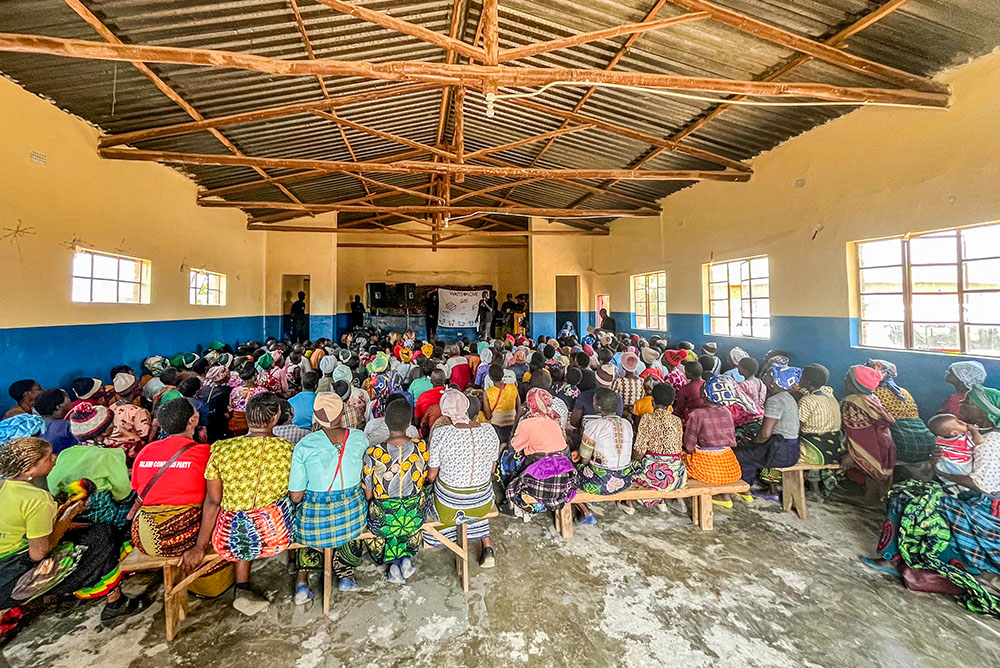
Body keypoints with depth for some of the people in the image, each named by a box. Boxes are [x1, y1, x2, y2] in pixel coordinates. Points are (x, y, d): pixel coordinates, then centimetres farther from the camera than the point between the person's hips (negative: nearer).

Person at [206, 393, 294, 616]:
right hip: (276, 534, -1)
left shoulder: (220, 449, -9)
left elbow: (213, 500, -2)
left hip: (231, 539, 2)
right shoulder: (288, 449, -10)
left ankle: (242, 587, 25)